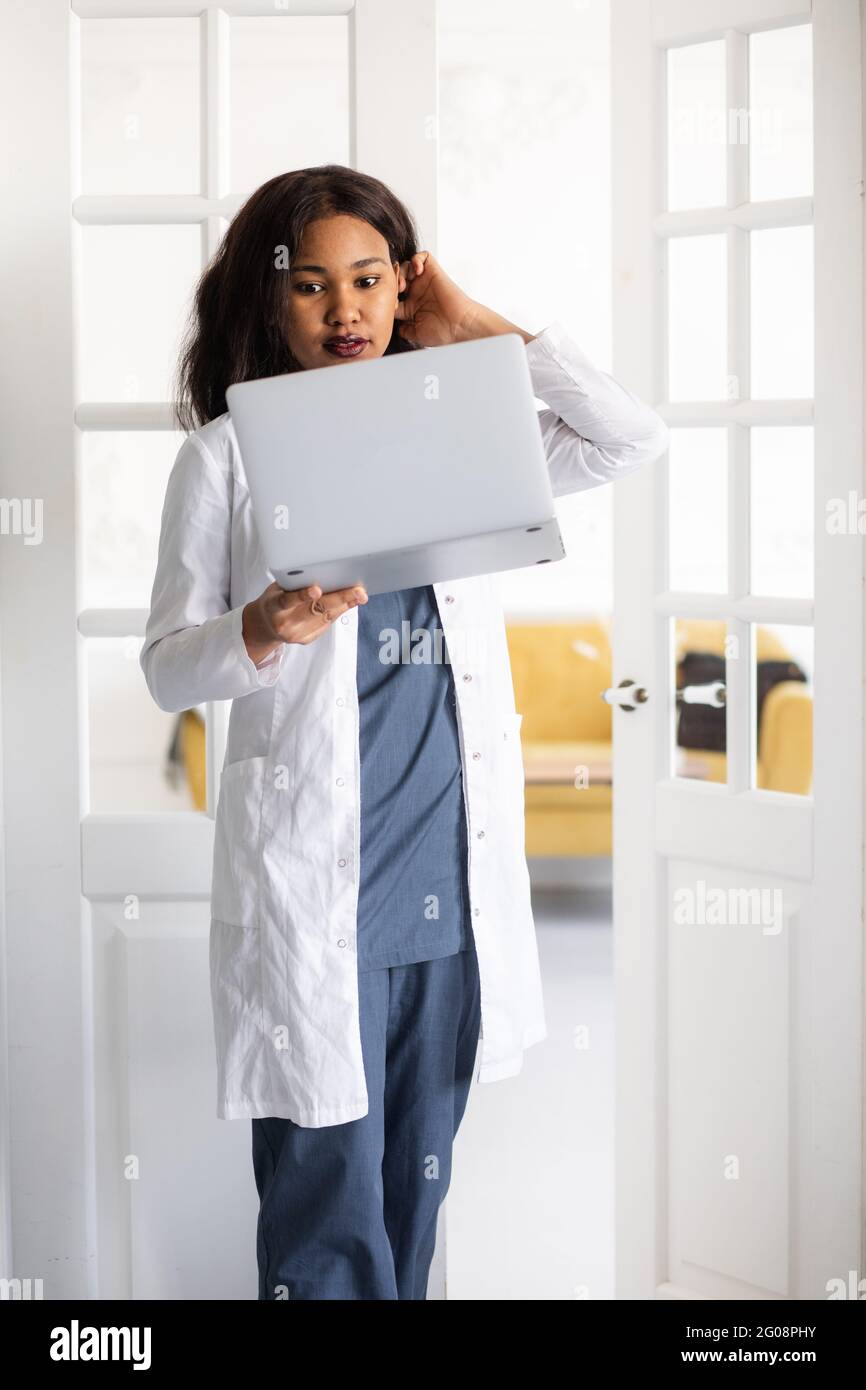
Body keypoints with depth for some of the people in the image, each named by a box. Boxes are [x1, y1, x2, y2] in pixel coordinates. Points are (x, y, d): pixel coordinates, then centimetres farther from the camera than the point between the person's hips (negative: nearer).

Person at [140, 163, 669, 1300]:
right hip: (312, 879, -4)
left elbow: (634, 439, 4)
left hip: (455, 869, 4)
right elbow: (167, 668, 0)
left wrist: (482, 328, 5)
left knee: (418, 1176, 14)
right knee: (326, 1188, -2)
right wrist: (263, 631, -21)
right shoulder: (227, 455, 1)